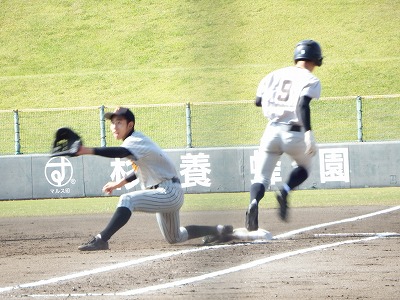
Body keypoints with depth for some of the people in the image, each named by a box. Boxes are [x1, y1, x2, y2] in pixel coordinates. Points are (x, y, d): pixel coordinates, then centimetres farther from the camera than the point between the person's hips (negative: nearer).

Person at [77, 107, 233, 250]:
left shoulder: (136, 141, -20)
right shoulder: (136, 140, 9)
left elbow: (121, 152, -43)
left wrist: (88, 150, -56)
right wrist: (120, 183, 16)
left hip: (169, 192, -11)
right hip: (169, 196, 11)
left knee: (127, 200, -29)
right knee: (175, 238, 26)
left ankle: (101, 240, -37)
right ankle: (218, 231, 41)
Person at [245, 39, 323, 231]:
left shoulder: (276, 75, 11)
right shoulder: (310, 80, -4)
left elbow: (258, 101, 15)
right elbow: (304, 105, -20)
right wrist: (309, 134, -26)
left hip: (271, 131, 3)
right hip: (295, 134, -3)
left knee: (261, 177, 4)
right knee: (303, 168, 25)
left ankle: (254, 202, -29)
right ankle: (285, 192, -4)